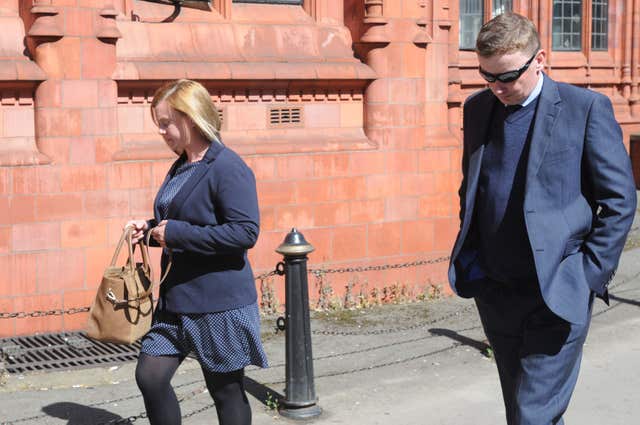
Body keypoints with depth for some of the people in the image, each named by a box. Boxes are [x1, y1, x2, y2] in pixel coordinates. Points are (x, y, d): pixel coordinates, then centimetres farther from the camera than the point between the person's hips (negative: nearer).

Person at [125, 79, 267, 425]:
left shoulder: (227, 169, -17)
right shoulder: (181, 167, 11)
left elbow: (246, 232, -26)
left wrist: (177, 234, -22)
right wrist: (149, 229, 4)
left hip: (220, 304, -8)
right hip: (176, 299, 8)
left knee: (226, 390, 6)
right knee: (150, 376, 5)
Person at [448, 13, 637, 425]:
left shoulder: (586, 108, -8)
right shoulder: (478, 108, 9)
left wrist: (590, 277, -10)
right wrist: (469, 259, 11)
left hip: (557, 295, -6)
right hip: (493, 292, 6)